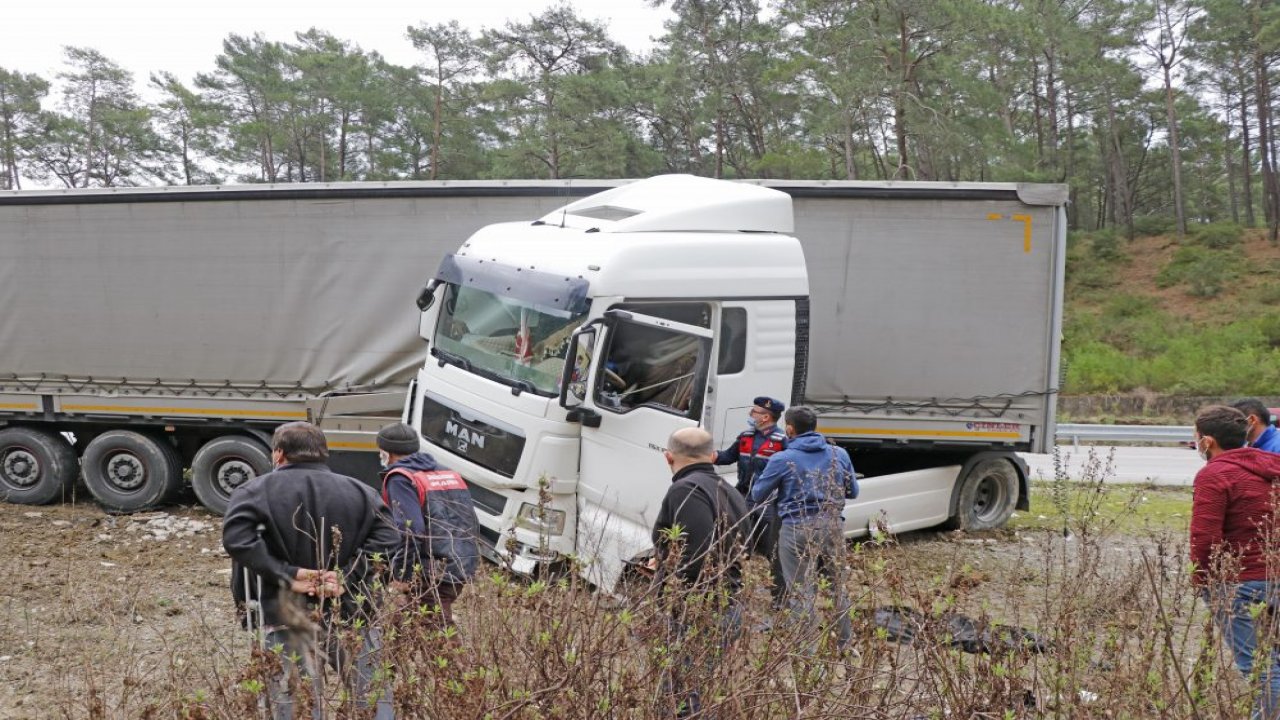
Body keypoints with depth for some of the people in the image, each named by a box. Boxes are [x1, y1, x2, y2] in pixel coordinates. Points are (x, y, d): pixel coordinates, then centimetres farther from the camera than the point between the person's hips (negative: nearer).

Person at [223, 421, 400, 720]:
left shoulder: (257, 490, 1)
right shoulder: (358, 491, 8)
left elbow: (236, 538, -15)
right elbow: (386, 538, -4)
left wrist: (286, 574, -12)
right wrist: (348, 576, -7)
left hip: (287, 616, -2)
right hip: (350, 612, 2)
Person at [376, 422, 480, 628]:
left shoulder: (400, 479, -6)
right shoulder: (451, 475, 18)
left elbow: (410, 530, -19)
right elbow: (473, 526, 18)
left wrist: (402, 577, -13)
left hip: (431, 578, -8)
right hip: (461, 572, 8)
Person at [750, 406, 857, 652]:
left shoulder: (782, 460, -7)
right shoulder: (839, 454, 5)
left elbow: (757, 496, 2)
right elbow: (852, 491, 16)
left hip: (798, 530, -4)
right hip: (833, 526, 5)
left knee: (801, 591, 1)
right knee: (836, 584, 20)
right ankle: (845, 640, 32)